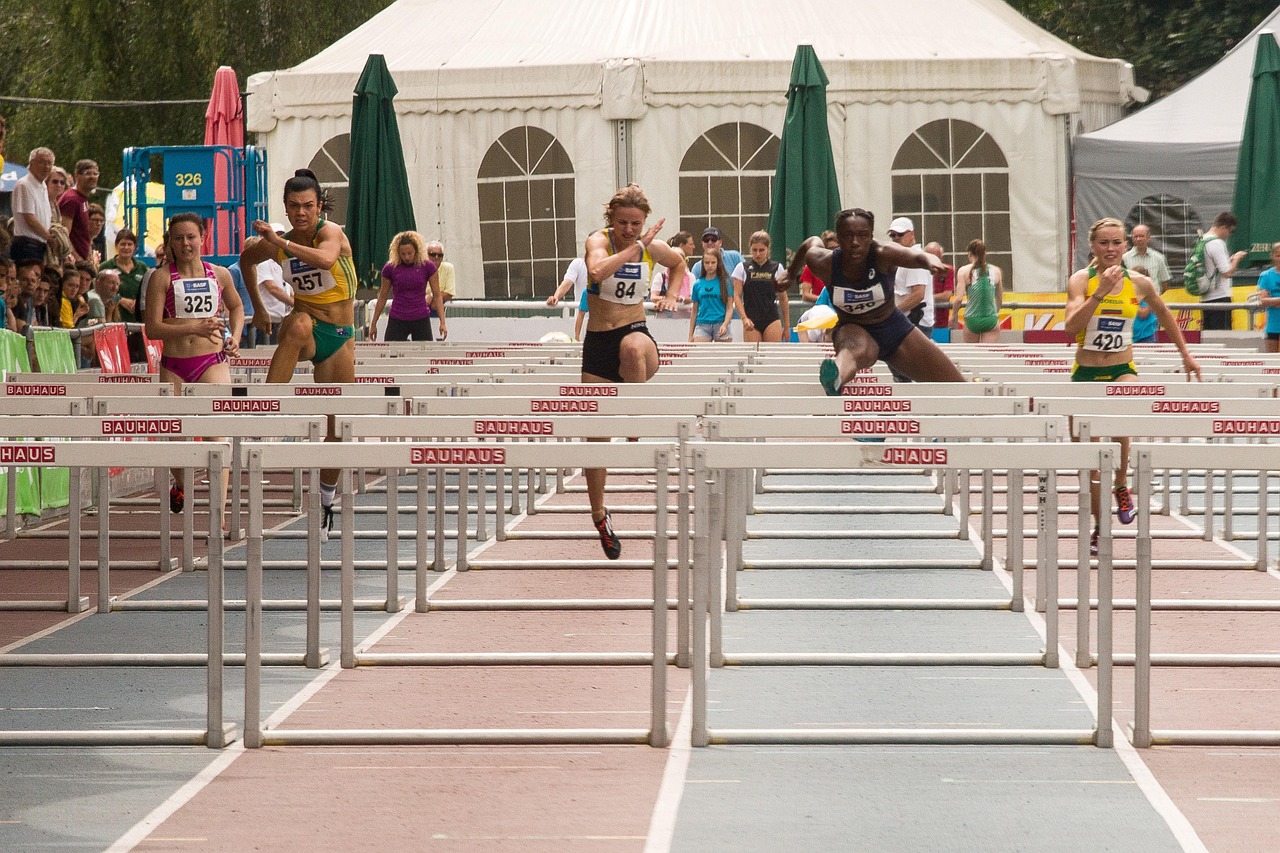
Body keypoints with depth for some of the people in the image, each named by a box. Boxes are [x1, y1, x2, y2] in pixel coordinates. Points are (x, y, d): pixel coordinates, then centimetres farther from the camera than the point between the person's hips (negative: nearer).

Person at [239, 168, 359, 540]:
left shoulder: (332, 233, -15)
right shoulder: (278, 244, -3)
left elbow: (325, 259, -41)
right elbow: (247, 260, 20)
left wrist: (279, 241, -44)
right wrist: (258, 308, 18)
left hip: (339, 337, -1)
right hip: (306, 329, 1)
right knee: (299, 323, -38)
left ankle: (325, 503, 18)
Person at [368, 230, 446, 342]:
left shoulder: (427, 267, -4)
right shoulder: (390, 269, -2)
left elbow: (437, 296, 0)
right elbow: (382, 297, 7)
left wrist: (442, 322, -8)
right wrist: (373, 323, 9)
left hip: (421, 320, 0)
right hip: (397, 320, 0)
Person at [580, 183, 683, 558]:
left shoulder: (654, 248, 1)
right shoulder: (599, 241, -7)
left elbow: (678, 263, 26)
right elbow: (597, 271, -32)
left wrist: (671, 296, 13)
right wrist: (635, 247, -27)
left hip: (635, 332, -1)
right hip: (598, 341, 1)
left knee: (632, 349, -42)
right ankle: (599, 515, 20)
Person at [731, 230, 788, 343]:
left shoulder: (777, 268, 5)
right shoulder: (742, 268, 3)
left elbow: (783, 299, 10)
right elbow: (737, 296, 0)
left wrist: (787, 325, 9)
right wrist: (744, 318, -14)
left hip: (772, 320, 0)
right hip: (751, 322, 0)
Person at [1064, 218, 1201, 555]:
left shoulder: (1139, 283, -1)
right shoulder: (1081, 280, -7)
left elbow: (1164, 314, 19)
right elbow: (1071, 327, -22)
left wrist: (1186, 354, 24)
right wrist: (1100, 292, -27)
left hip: (1122, 371, 0)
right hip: (1086, 372, 0)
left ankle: (1122, 486, -11)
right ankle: (1099, 529, 18)